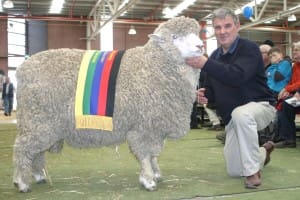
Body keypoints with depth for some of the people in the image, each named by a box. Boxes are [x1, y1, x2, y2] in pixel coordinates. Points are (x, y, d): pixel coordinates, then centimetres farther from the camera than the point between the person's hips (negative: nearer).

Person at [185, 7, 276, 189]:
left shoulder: (249, 48, -18)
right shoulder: (215, 55, 4)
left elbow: (237, 76, -38)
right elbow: (213, 89, 12)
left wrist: (205, 64, -43)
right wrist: (205, 95, -11)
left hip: (260, 106, -6)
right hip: (232, 117, 7)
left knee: (241, 114, -44)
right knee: (234, 171, 8)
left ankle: (253, 172, -27)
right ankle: (263, 152, 39)